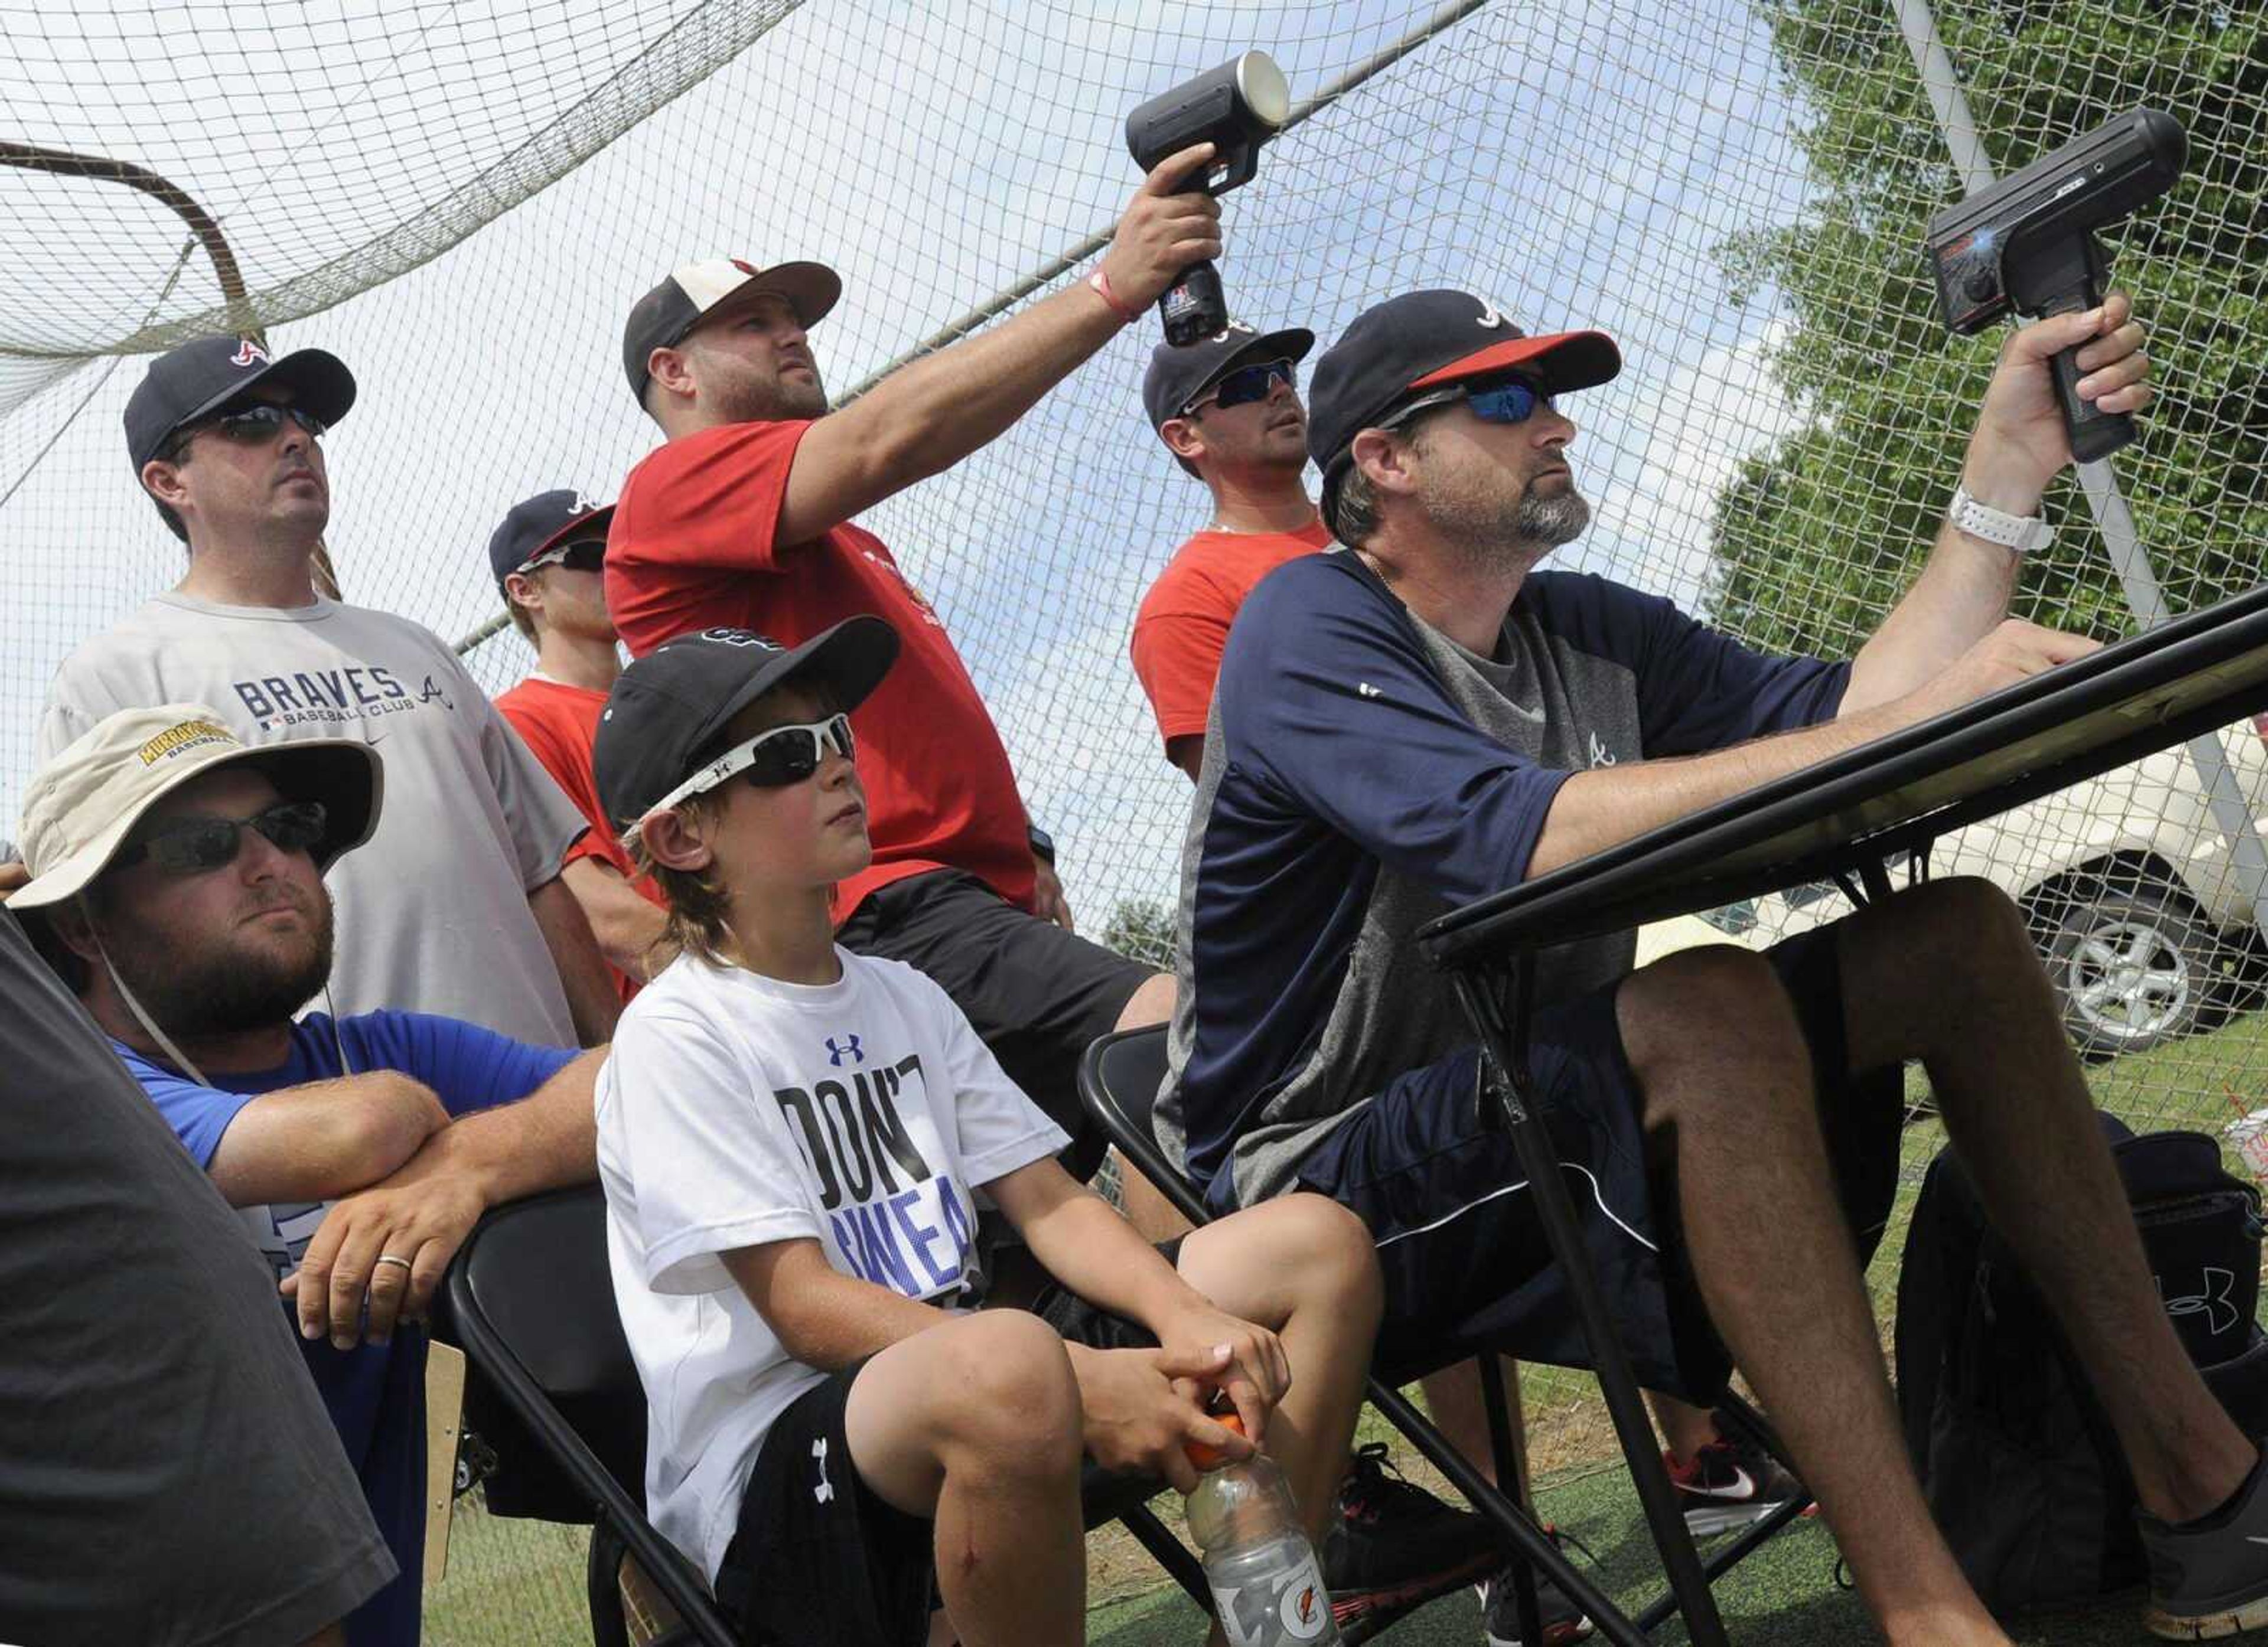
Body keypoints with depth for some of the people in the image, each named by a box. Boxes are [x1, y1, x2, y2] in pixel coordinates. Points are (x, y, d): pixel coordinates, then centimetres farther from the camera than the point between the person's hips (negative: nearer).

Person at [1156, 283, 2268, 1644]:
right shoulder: (1310, 626, -13)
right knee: (1711, 1007, -34)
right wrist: (1915, 719, -33)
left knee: (1958, 935, -2)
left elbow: (1839, 714, -2)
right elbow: (1525, 836, -31)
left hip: (1545, 1123, 8)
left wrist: (2010, 467, -2)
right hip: (1327, 1190, -8)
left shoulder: (1588, 634, 11)